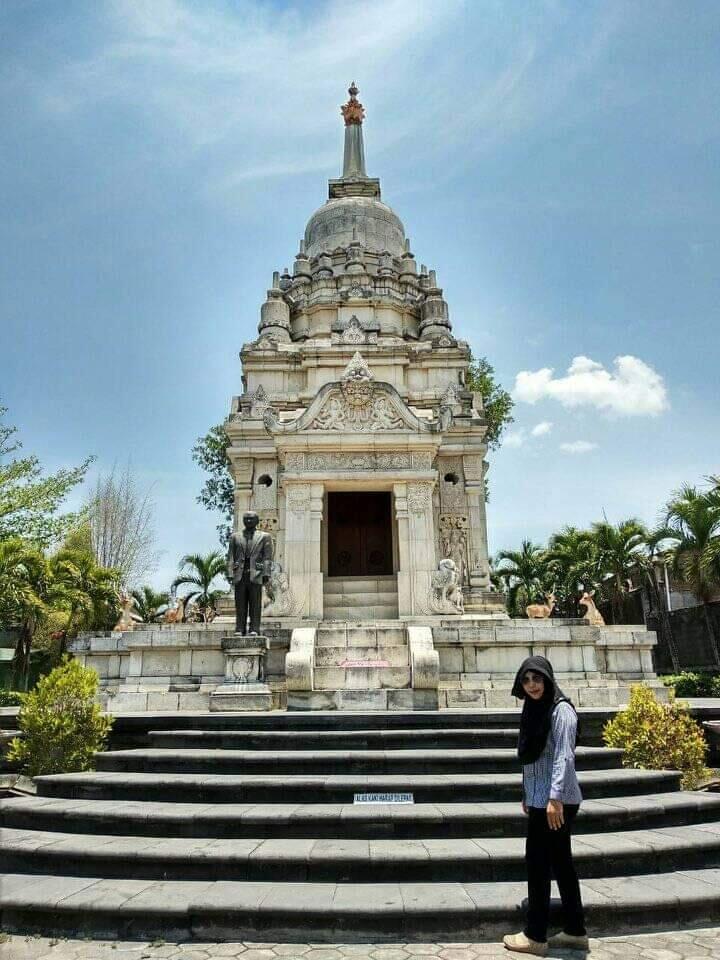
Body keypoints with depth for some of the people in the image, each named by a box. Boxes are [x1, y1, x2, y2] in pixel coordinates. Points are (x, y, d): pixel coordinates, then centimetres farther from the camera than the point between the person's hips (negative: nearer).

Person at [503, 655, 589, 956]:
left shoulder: (560, 710, -15)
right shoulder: (534, 710, 10)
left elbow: (564, 757, -21)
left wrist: (555, 798, -25)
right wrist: (527, 795, 17)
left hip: (554, 800, -8)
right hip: (539, 798, 8)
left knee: (538, 862, 0)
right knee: (560, 861, 14)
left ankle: (535, 936, 11)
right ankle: (575, 931, 24)